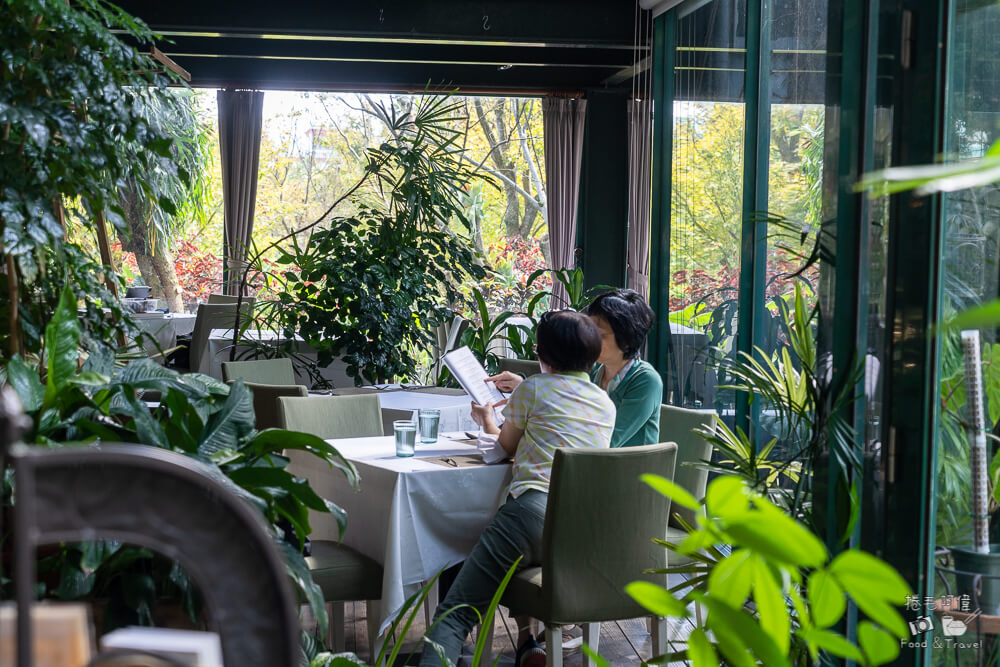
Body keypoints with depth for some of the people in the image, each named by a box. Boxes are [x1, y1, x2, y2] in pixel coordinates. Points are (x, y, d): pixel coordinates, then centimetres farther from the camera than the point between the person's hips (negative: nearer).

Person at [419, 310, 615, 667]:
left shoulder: (533, 389, 9)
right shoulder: (607, 405, 23)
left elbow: (509, 446, 22)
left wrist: (488, 422, 45)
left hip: (535, 511, -6)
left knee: (455, 611, -9)